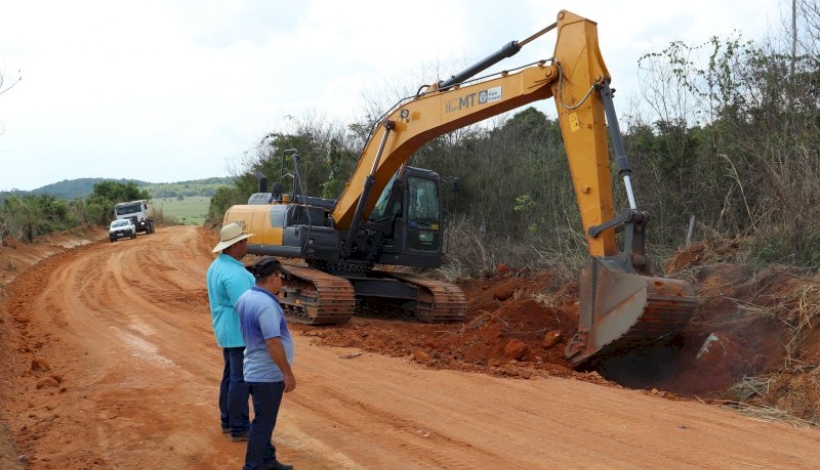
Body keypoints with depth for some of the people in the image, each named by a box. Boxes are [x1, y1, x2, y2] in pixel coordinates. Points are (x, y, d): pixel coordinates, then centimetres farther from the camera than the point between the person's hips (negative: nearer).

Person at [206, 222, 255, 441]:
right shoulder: (234, 273, -24)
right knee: (241, 379, -2)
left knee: (230, 376, 18)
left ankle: (228, 420, 28)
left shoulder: (216, 266, 8)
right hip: (240, 333, -10)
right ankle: (239, 428, 6)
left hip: (226, 331, 10)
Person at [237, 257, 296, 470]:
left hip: (256, 371, 10)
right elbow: (273, 343, -28)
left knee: (265, 420, 20)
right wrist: (288, 373, -21)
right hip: (268, 374, -10)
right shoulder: (266, 304, -25)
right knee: (263, 423, 2)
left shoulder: (245, 298, 5)